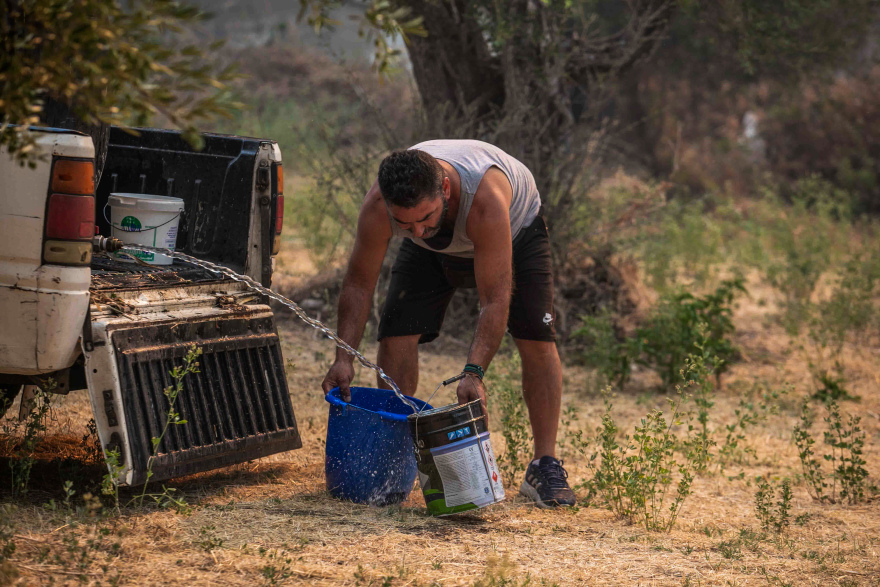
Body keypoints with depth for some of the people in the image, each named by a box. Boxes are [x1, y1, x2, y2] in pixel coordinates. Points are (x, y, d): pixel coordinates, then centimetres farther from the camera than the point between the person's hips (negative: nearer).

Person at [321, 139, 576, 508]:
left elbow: (495, 301, -43)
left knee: (537, 338, -17)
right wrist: (344, 358, -31)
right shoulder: (378, 206, -37)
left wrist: (474, 373, -51)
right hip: (434, 250, 3)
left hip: (514, 230, -3)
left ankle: (544, 467, -8)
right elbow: (359, 283, -23)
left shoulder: (486, 197, -47)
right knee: (396, 335, -12)